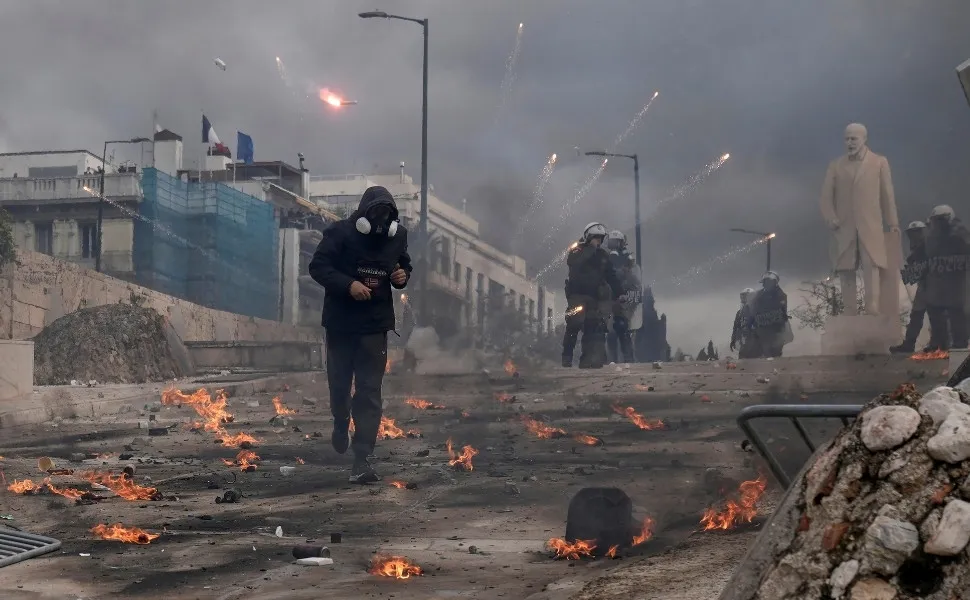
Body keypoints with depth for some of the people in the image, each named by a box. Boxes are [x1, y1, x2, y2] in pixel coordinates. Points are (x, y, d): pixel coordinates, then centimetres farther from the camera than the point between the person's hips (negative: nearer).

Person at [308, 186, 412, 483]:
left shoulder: (397, 236, 0)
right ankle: (341, 424, 48)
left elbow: (404, 265, 17)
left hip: (375, 324, 1)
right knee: (339, 383, 14)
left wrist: (403, 276, -7)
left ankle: (362, 460, -8)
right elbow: (317, 266, -13)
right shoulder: (341, 233, -12)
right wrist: (348, 284, -27)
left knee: (369, 392, -6)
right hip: (340, 322, -1)